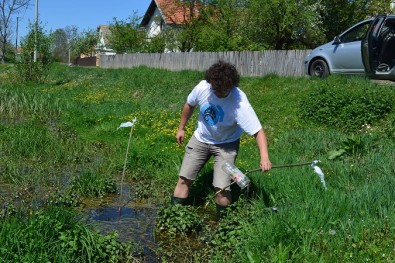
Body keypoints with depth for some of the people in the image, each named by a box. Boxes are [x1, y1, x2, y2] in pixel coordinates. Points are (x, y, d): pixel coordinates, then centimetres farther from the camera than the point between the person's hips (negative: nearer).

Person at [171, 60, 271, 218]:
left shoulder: (240, 103, -30)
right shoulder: (203, 87, -20)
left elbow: (257, 131, -31)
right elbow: (189, 105, 1)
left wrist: (264, 157, -45)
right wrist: (181, 128, 10)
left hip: (226, 144, -3)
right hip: (201, 139, 3)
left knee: (221, 188, -13)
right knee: (184, 179, 1)